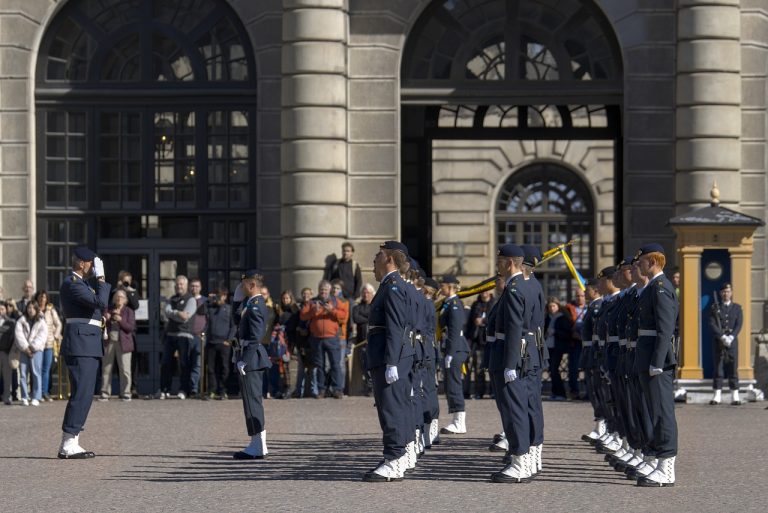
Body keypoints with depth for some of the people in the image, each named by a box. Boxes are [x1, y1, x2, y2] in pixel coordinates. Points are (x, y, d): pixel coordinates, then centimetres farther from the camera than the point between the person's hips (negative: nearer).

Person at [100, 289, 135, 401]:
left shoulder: (129, 311, 5)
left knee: (124, 369, -4)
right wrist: (106, 319, -3)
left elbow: (131, 328, -4)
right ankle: (105, 393, 4)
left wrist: (121, 320, -15)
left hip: (123, 343, -3)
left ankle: (125, 393, 0)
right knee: (106, 368, 1)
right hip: (109, 342, 3)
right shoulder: (110, 311, 15)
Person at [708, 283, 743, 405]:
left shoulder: (737, 307, 9)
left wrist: (731, 337, -14)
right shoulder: (715, 307, 7)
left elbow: (739, 325, 0)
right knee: (718, 367, -1)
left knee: (733, 367, -2)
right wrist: (723, 337, -15)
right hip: (718, 341, 0)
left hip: (732, 341, 0)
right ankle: (717, 396, 0)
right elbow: (712, 324, -3)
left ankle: (735, 396, 0)